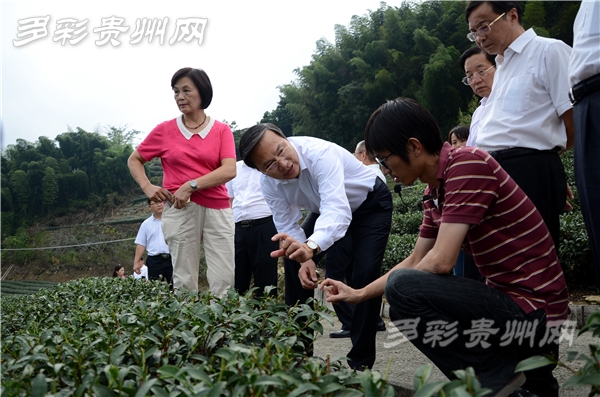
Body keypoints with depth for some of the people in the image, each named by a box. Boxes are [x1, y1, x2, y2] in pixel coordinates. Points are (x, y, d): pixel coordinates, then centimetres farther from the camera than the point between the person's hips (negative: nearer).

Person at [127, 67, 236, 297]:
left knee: (224, 280, -2)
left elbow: (229, 170, -7)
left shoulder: (221, 130, 6)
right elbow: (134, 160, 19)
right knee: (184, 280, 2)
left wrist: (191, 185, -16)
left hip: (217, 209, 0)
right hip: (180, 209, 0)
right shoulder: (165, 130, 9)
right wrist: (147, 187, 2)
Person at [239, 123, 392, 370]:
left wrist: (311, 246, -72)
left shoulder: (320, 154, -41)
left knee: (365, 274, -21)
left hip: (371, 204, -6)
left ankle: (361, 361, -6)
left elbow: (338, 210, -53)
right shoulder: (268, 184, -20)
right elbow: (288, 226, -10)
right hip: (327, 208, 6)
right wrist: (304, 258, -29)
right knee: (293, 264, 0)